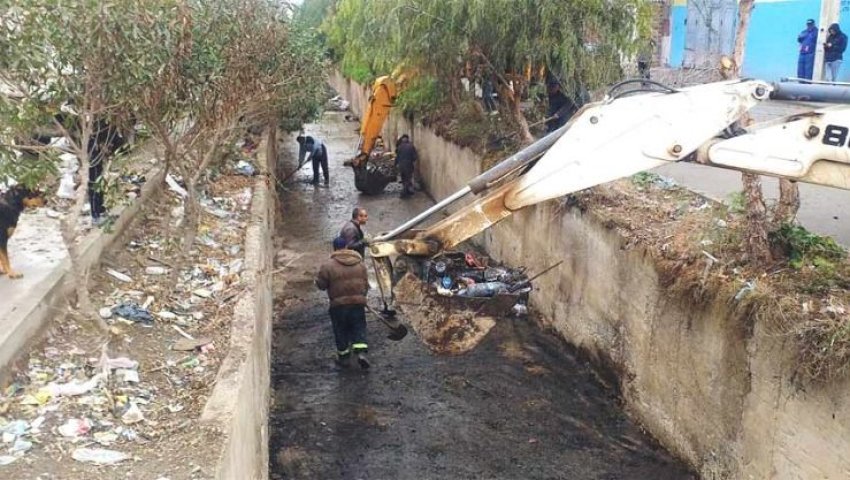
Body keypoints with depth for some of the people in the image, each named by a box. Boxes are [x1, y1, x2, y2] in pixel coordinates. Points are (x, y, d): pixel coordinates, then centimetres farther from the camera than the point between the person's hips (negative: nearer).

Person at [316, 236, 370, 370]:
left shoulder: (328, 265, -10)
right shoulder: (360, 263, 5)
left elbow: (320, 284, -4)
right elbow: (366, 284, 10)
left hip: (338, 304, -3)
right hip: (358, 302, 3)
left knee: (341, 331, 11)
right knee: (359, 328, 11)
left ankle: (344, 357, 19)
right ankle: (361, 352, -4)